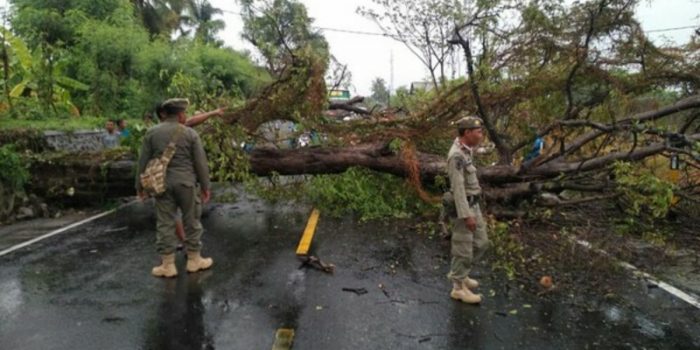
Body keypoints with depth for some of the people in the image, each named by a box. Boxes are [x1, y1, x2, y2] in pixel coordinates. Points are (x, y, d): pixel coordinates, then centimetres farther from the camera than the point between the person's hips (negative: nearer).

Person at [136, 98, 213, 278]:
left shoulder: (152, 133, 2)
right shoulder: (190, 133, -4)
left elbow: (143, 161, 4)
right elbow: (200, 162, -3)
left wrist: (140, 185, 12)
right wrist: (205, 185, 4)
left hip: (162, 183, 2)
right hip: (185, 182, -2)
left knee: (165, 223, 7)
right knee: (191, 220, 10)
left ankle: (167, 264, 12)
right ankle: (194, 259, 19)